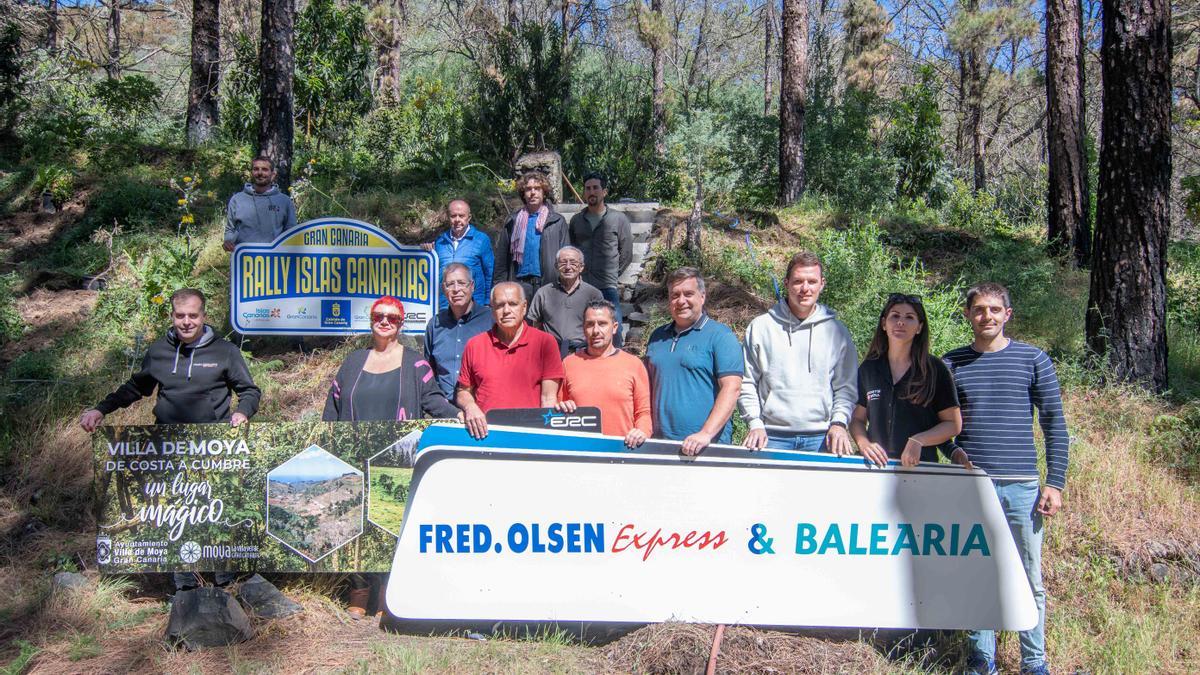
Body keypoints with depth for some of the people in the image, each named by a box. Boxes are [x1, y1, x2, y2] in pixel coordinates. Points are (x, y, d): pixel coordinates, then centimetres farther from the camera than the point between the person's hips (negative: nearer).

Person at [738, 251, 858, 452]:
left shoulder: (837, 332, 8)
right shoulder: (760, 327, 4)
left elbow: (846, 386, 9)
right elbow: (746, 382, 4)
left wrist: (839, 422, -5)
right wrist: (755, 423, -5)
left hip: (820, 437, 1)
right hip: (771, 436, -1)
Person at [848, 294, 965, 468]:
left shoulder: (935, 369, 3)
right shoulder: (868, 368, 10)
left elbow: (953, 424, 4)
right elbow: (857, 419, 15)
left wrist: (918, 441, -10)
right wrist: (863, 443, -4)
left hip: (921, 465, -2)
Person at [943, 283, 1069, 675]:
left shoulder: (1033, 360, 4)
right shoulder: (951, 364, 7)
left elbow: (1055, 426, 5)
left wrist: (1055, 484, -1)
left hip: (1021, 487, -1)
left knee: (1029, 582, 5)